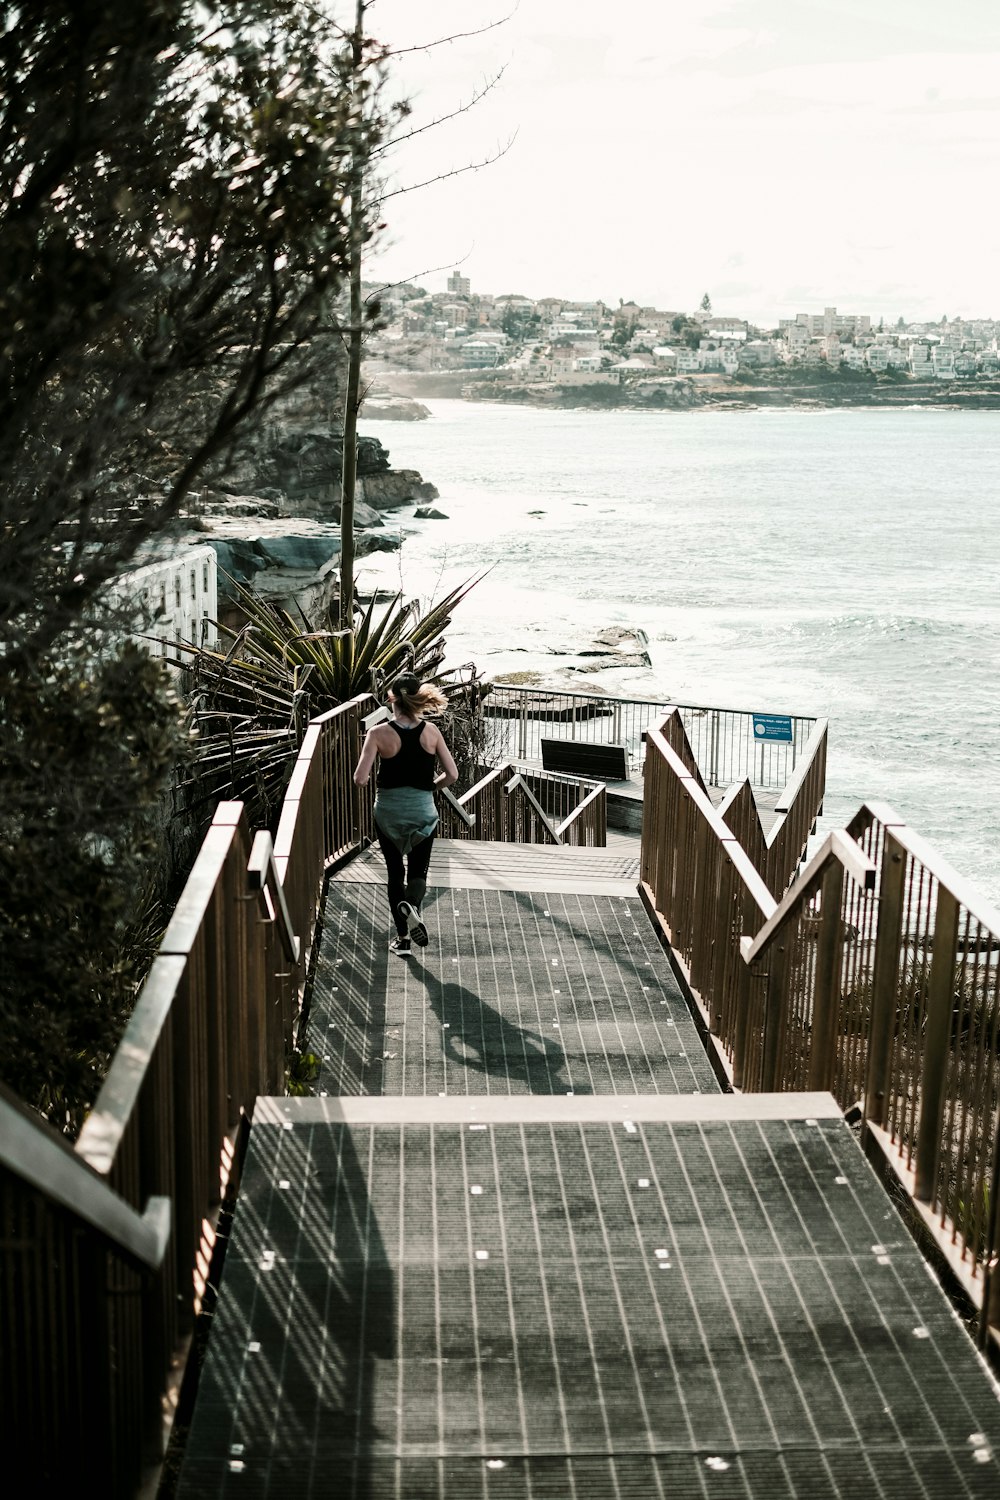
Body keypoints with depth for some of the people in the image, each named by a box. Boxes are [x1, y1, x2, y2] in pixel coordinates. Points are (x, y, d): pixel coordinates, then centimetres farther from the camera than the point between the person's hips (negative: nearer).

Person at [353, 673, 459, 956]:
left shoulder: (379, 733, -13)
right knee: (418, 871, 14)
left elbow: (360, 779, -18)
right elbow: (451, 776, -6)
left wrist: (375, 781, 5)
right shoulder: (431, 732, -7)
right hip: (423, 810, 1)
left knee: (395, 873, 15)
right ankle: (412, 905, -19)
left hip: (389, 812, -1)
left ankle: (403, 938, 17)